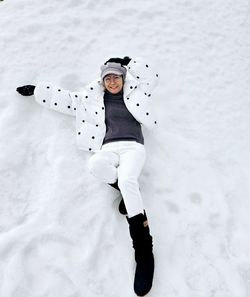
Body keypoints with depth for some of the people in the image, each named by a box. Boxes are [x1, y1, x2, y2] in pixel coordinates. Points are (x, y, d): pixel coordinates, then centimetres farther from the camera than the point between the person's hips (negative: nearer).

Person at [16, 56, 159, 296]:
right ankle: (129, 190, -11)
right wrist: (35, 89, 29)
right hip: (108, 149, 1)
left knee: (126, 181, -34)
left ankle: (144, 249, -29)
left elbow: (151, 75, 21)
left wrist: (128, 63, 28)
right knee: (95, 164, -37)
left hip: (133, 146, -1)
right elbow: (59, 97, 28)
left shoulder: (135, 93, 24)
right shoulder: (91, 98, 23)